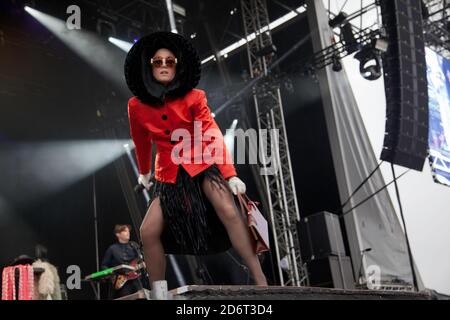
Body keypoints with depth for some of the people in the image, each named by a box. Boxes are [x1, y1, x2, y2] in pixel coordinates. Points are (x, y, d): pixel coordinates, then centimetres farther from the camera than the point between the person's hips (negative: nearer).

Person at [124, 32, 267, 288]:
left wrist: (231, 174, -26)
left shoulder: (194, 98, -9)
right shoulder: (136, 106, -2)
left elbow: (214, 137, -16)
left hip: (203, 165, -2)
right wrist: (144, 172, 31)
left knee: (229, 212, -25)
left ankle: (261, 282, -22)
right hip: (170, 174, 3)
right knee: (149, 232, -11)